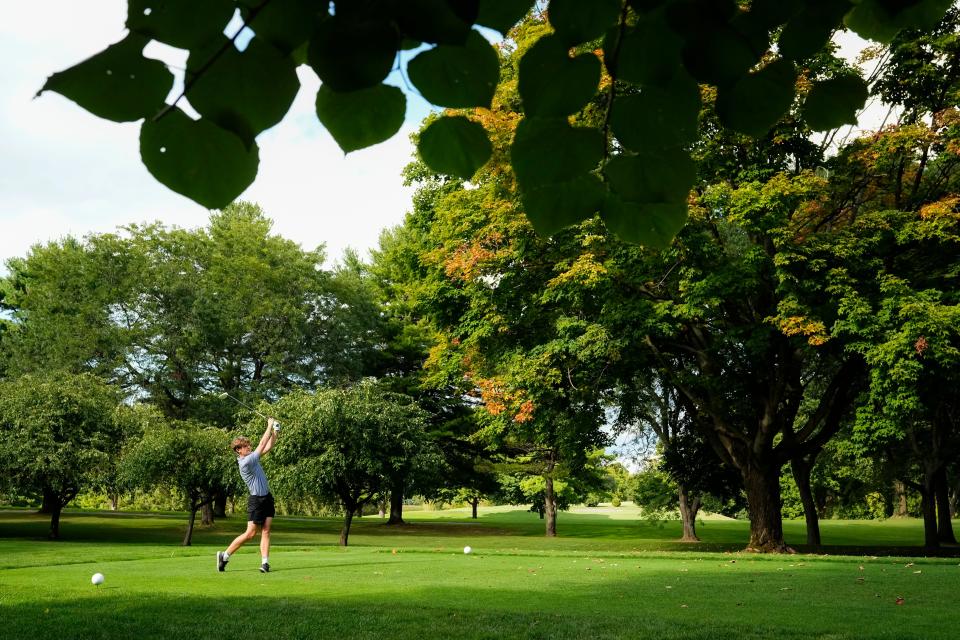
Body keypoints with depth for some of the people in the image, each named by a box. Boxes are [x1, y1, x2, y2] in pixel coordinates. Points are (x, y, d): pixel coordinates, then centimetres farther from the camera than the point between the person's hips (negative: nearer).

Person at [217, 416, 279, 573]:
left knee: (266, 531, 0)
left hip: (267, 497, 8)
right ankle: (224, 555, 9)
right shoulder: (245, 462, -20)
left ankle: (265, 562, -3)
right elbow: (262, 445, -20)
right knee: (250, 533, -4)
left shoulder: (251, 457, 7)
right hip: (256, 500, -8)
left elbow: (268, 448, 15)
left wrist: (275, 433, 2)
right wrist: (269, 426, -13)